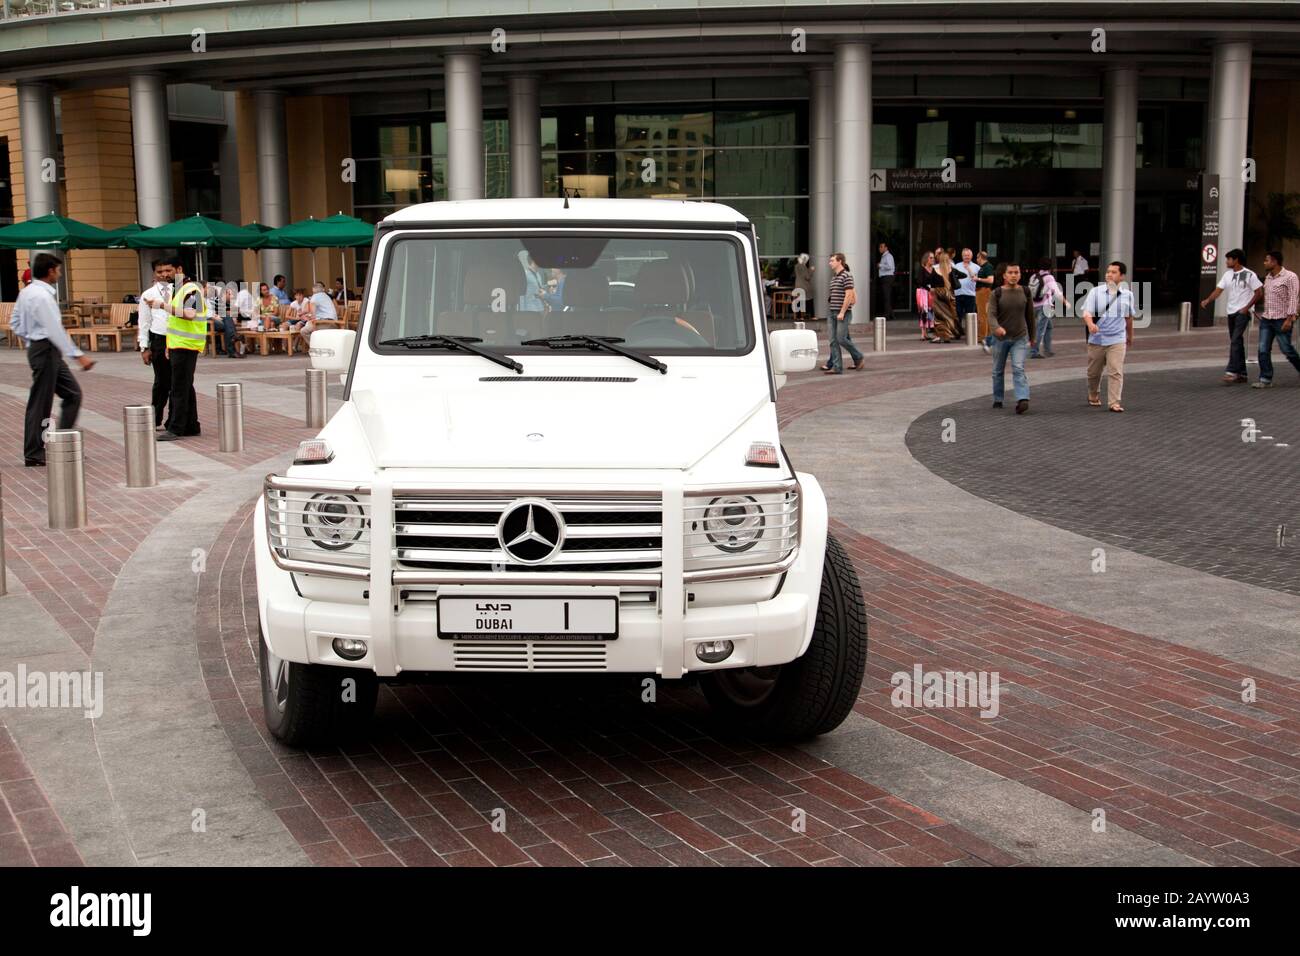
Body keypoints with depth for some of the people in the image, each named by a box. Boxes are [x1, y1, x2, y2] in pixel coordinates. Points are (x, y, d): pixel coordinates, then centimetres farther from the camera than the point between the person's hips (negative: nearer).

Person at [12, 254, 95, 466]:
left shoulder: (26, 292, 10)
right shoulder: (42, 296, -19)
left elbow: (15, 323, 17)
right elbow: (55, 329, -23)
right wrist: (78, 355, -22)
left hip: (37, 347, 10)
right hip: (46, 350, -10)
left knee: (72, 393, 13)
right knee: (40, 402, -2)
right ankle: (34, 455, 6)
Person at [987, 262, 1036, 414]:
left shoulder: (1025, 293, 0)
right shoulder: (996, 294, -6)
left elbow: (1030, 316, 10)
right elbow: (991, 315, -16)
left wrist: (1032, 336, 17)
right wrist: (997, 327, -37)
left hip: (1020, 338, -1)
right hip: (1001, 338, 1)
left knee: (1018, 369, -16)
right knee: (998, 371, 13)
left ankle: (1022, 400, -26)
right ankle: (997, 400, 29)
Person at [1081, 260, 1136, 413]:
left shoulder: (1127, 295, 3)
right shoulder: (1096, 292, -3)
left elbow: (1129, 317, 17)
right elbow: (1087, 313, -11)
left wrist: (1130, 336, 28)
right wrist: (1090, 324, -33)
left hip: (1117, 339, 0)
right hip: (1097, 339, 0)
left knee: (1116, 372, -11)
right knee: (1093, 372, 13)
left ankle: (1114, 402, -11)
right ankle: (1093, 396, 36)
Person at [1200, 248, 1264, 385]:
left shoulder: (1249, 275, -8)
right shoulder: (1228, 274, 10)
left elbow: (1259, 293, -8)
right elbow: (1218, 290, 3)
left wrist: (1247, 308, -12)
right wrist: (1208, 300, -14)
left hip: (1243, 313, -7)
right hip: (1231, 312, 7)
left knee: (1235, 341, -17)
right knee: (1237, 343, 11)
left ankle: (1231, 372, -22)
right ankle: (1242, 374, 17)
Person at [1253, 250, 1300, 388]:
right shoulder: (1268, 277, 13)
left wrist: (1289, 319, -20)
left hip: (1282, 320, -6)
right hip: (1266, 319, 7)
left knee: (1287, 350, -2)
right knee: (1263, 350, -2)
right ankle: (1265, 380, 0)